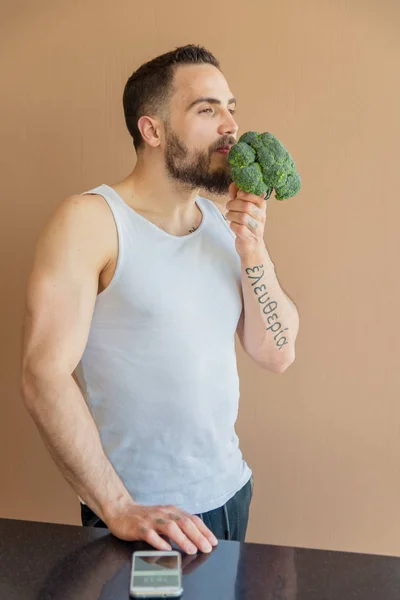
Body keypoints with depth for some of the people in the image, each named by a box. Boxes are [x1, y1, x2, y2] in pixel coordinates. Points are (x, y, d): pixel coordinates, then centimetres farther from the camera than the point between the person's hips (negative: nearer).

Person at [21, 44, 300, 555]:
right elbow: (44, 376, -19)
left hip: (230, 490, 6)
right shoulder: (90, 221, -14)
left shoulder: (226, 221, 3)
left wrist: (252, 251, -11)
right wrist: (119, 509, -21)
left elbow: (276, 355, 2)